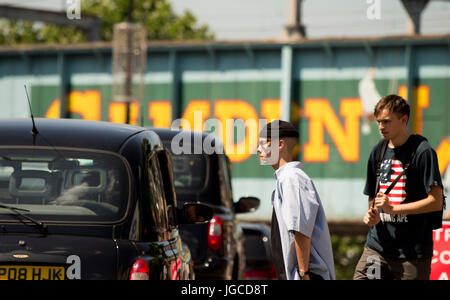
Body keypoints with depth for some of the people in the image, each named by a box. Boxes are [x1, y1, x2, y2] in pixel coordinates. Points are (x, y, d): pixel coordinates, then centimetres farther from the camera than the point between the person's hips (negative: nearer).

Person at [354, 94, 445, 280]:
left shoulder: (422, 152, -8)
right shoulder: (378, 152, 14)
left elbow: (436, 201, -13)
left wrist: (393, 208, -16)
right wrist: (372, 215, 2)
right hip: (377, 247, 6)